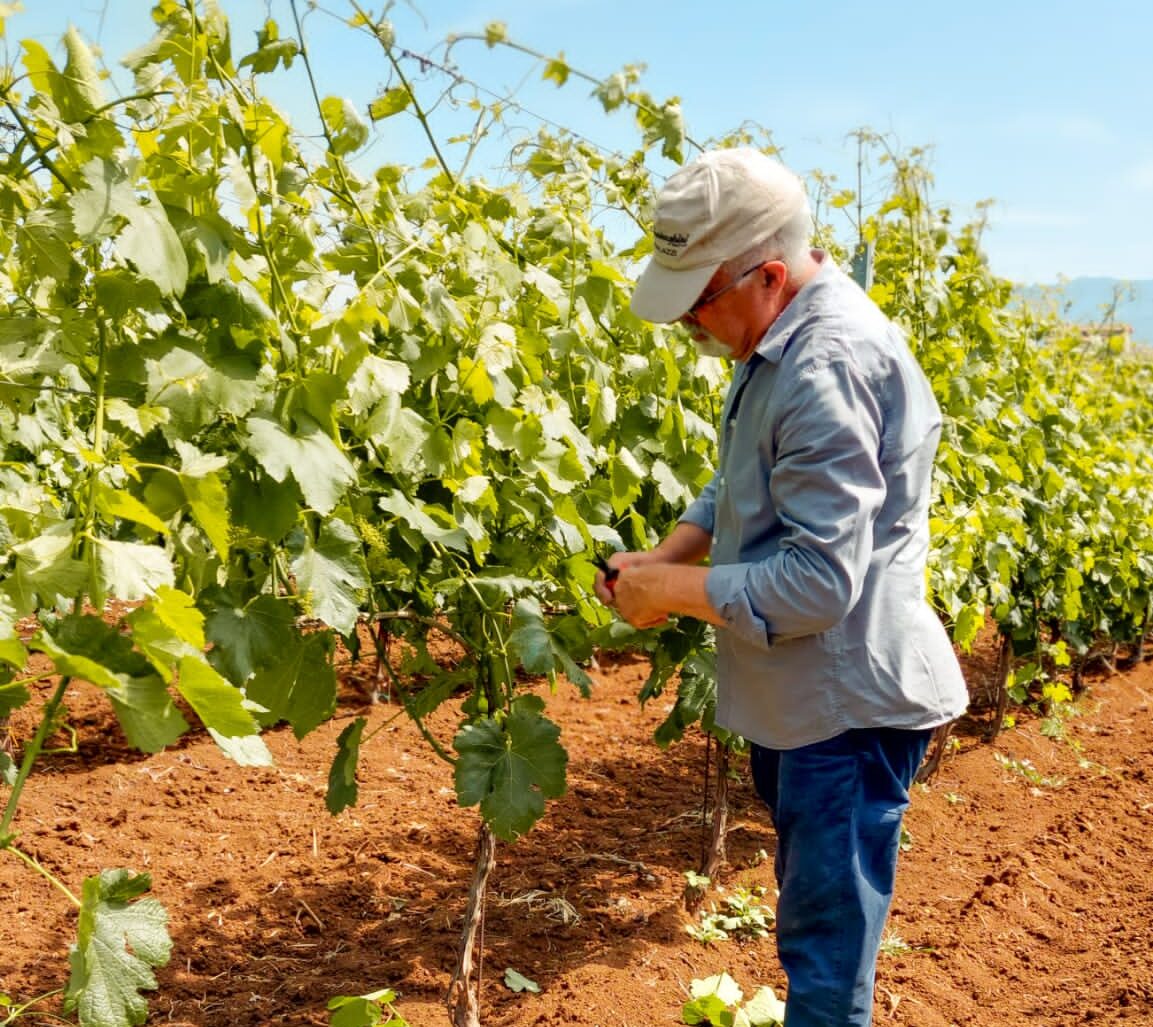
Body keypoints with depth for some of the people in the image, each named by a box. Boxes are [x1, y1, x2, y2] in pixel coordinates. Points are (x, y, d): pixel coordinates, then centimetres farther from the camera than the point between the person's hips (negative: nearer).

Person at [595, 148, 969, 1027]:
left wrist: (673, 591, -17)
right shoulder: (782, 342, 5)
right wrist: (667, 555, 2)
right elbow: (746, 485, 18)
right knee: (810, 909, 26)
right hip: (798, 695, 10)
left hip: (849, 705, -10)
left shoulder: (830, 368, -27)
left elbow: (818, 583, -28)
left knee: (827, 944, 3)